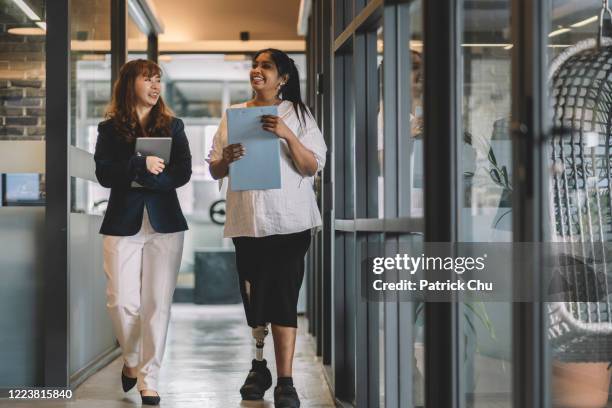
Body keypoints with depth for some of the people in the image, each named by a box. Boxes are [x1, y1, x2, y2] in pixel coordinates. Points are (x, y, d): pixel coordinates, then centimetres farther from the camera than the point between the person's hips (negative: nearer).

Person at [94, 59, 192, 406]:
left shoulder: (173, 126, 9)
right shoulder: (110, 129, 6)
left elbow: (183, 173, -2)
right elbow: (104, 174, -8)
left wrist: (139, 179, -13)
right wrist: (141, 165, -23)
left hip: (165, 224, 1)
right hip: (123, 224, -1)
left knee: (157, 304, -3)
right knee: (122, 302, -6)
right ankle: (131, 360, 22)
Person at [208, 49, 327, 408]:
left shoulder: (298, 114, 5)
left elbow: (313, 167, -3)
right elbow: (215, 172, 13)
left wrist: (287, 134, -18)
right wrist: (226, 159, -10)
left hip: (289, 220, -3)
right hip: (247, 220, 3)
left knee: (283, 298, -7)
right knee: (254, 298, 7)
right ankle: (259, 369, 24)